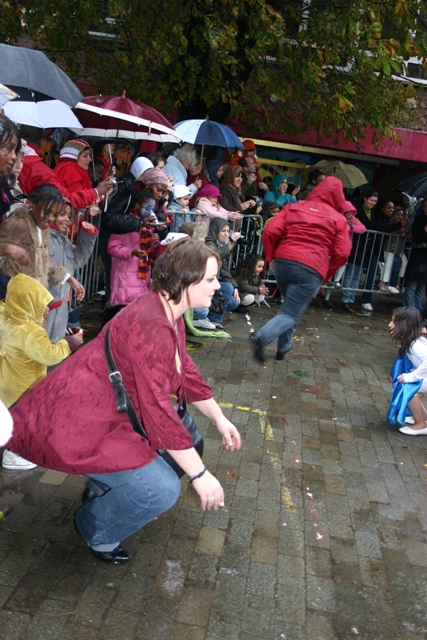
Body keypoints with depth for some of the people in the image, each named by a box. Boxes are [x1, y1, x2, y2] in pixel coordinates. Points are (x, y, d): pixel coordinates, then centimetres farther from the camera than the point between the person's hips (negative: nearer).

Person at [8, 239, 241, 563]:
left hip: (108, 410, 10)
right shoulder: (151, 326, -29)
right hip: (75, 426, -10)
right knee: (162, 489, -15)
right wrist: (200, 475, -21)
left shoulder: (170, 313, 3)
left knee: (181, 426, 15)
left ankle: (103, 487, 26)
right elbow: (159, 410, -28)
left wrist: (221, 419, 13)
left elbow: (186, 373, 14)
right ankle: (96, 530, 14)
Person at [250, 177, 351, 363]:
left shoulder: (293, 207, 14)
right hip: (311, 270, -4)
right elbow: (342, 253, 1)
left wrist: (271, 256, 13)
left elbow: (270, 231, 3)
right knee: (290, 314, -1)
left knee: (289, 307, 26)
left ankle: (283, 348, 27)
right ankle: (262, 337, -28)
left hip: (283, 262, 4)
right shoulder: (338, 219, 9)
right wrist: (325, 274, 13)